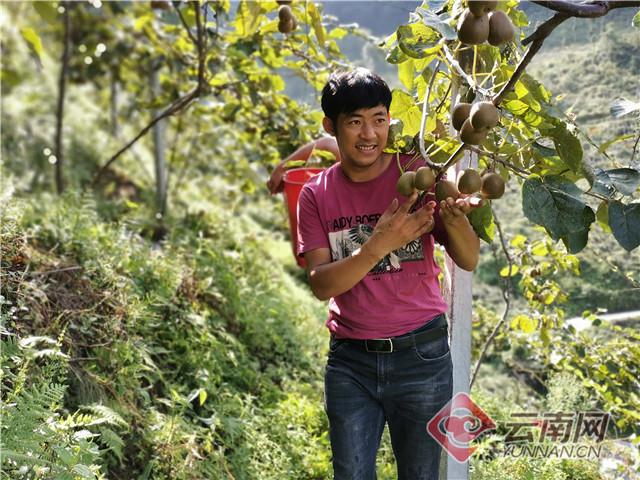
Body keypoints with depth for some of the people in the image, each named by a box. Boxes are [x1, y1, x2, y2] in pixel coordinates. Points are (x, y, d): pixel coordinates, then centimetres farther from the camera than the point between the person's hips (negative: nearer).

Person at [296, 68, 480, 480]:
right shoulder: (316, 195, 0)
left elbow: (469, 261, -7)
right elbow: (321, 284, -10)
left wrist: (453, 219, -29)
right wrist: (379, 245, -26)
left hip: (420, 353, -1)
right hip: (350, 358, 1)